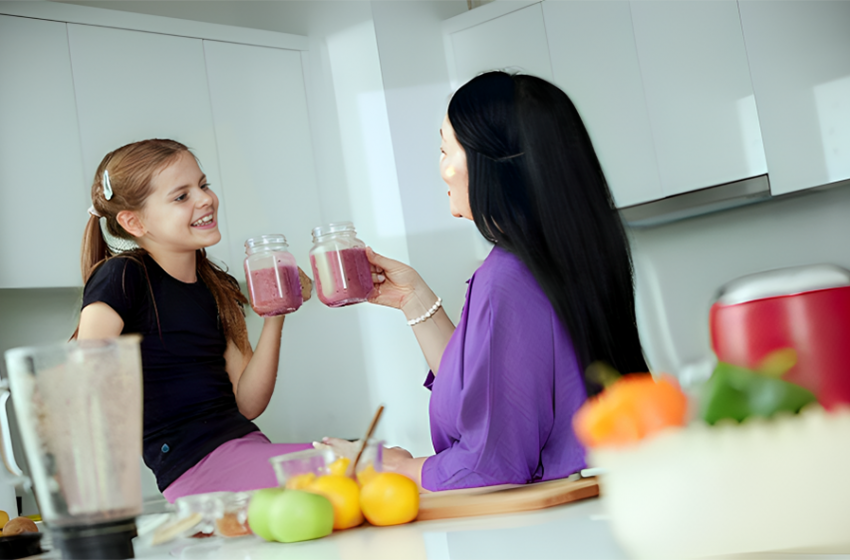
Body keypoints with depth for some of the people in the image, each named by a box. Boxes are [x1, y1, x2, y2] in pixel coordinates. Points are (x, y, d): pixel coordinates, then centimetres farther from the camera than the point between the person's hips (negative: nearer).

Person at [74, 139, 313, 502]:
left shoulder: (216, 289, 14)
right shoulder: (121, 277, -6)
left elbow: (247, 403, 9)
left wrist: (275, 315, 0)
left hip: (248, 446, 8)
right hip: (196, 467, -8)